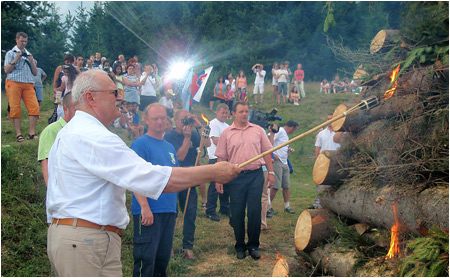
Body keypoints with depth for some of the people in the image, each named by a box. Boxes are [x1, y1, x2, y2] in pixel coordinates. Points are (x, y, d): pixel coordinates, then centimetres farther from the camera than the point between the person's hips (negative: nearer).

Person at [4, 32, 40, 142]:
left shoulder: (29, 54, 22)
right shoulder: (11, 53, 11)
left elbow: (35, 73, 17)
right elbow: (6, 70, 0)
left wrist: (31, 61, 3)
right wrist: (16, 59, -6)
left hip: (28, 84, 3)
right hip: (14, 83, -3)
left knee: (34, 107, -12)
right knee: (15, 108, -7)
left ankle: (32, 132, -9)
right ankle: (18, 134, -4)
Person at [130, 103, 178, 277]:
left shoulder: (170, 147, 17)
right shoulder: (140, 143, -6)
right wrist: (145, 207, -22)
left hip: (169, 210, 7)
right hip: (149, 211, -7)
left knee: (163, 256, 15)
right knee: (146, 257, -4)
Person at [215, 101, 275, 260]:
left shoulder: (257, 130, 8)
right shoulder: (226, 134, 5)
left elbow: (266, 152, 10)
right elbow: (221, 158, 5)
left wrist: (271, 172, 5)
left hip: (255, 175, 0)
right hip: (235, 177, 0)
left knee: (255, 212, 1)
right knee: (237, 213, 5)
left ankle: (253, 245, 15)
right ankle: (240, 246, 19)